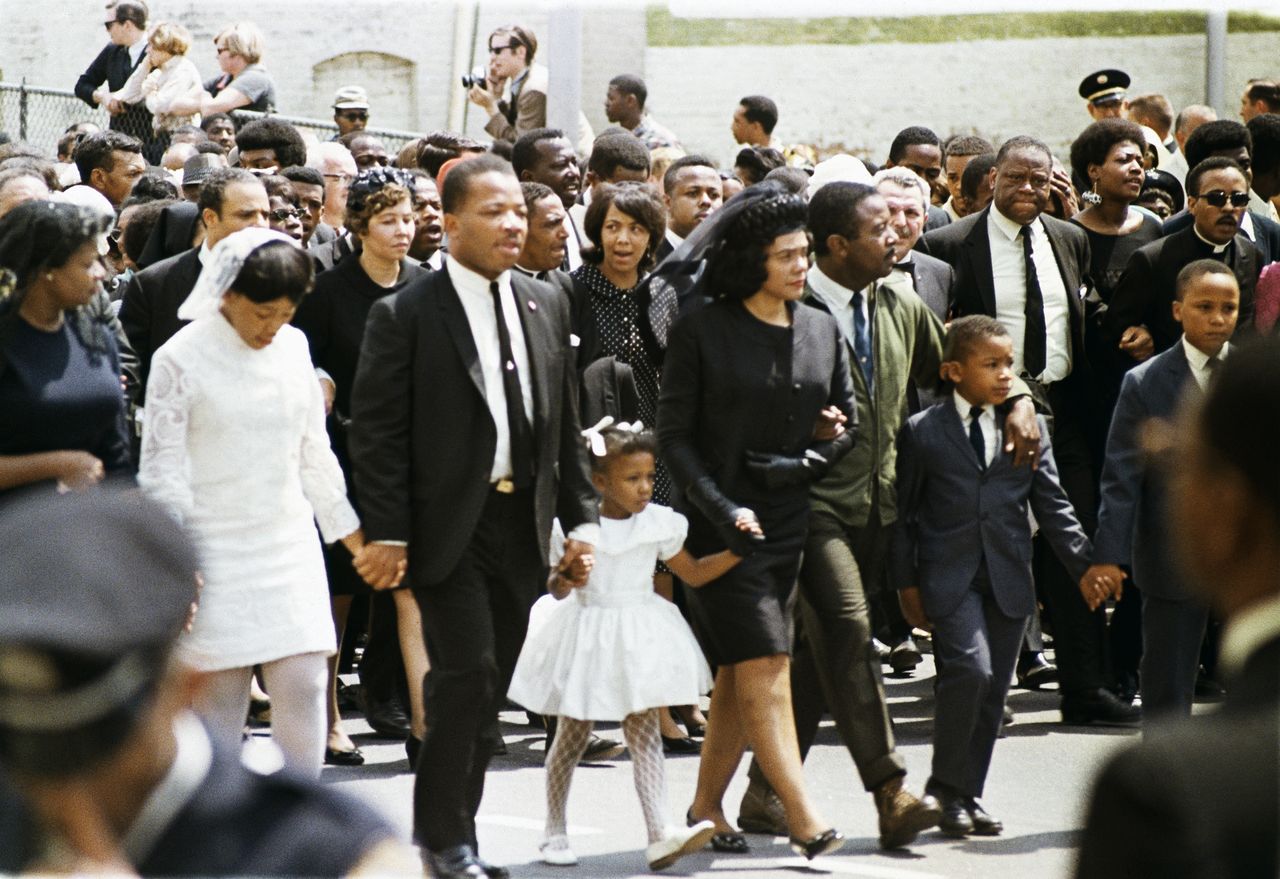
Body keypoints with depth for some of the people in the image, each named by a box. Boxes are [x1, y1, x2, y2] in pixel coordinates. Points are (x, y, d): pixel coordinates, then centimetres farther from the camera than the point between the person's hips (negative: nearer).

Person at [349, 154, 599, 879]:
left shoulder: (546, 305, 10)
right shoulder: (405, 315, -7)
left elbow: (567, 423, 14)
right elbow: (377, 431, -9)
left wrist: (581, 516, 9)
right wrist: (387, 532, -14)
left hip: (524, 522, 5)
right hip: (450, 526, -5)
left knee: (488, 692, 9)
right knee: (468, 674, -12)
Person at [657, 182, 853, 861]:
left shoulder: (821, 331, 9)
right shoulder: (701, 332, -4)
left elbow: (847, 426, 14)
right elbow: (674, 434, -4)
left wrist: (801, 463, -5)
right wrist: (720, 508, -15)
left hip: (792, 521, 5)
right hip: (723, 523, -5)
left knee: (739, 674, 9)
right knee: (765, 669, -10)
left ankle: (706, 807, 20)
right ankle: (806, 823, -14)